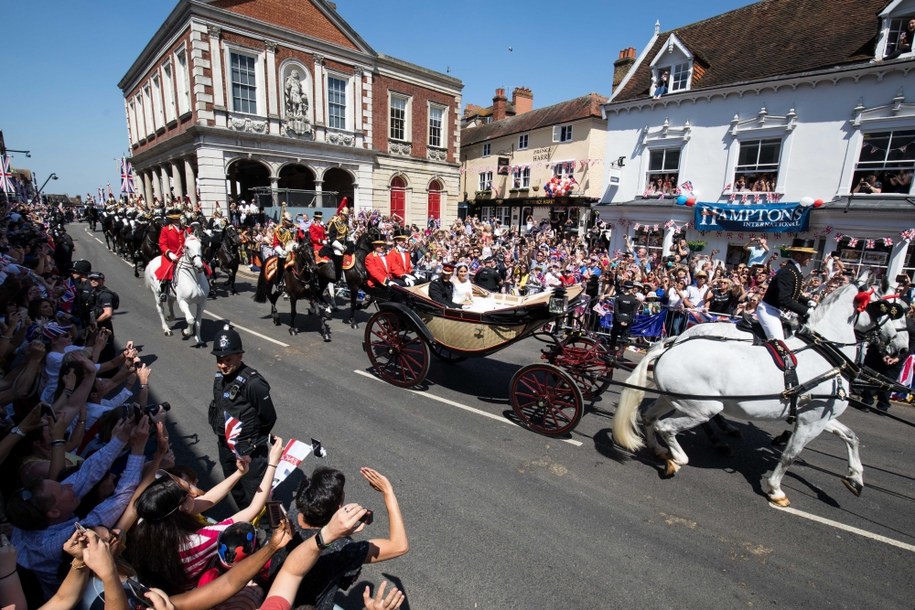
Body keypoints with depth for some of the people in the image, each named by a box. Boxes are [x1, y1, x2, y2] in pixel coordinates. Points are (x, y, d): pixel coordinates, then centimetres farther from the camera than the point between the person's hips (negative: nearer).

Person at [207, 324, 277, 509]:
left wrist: (253, 439, -2)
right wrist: (221, 434, 9)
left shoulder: (253, 383, -27)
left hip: (250, 451, -8)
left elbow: (269, 418, -18)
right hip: (225, 447, 8)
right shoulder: (220, 377, -3)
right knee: (236, 492, 26)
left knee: (254, 495, 5)